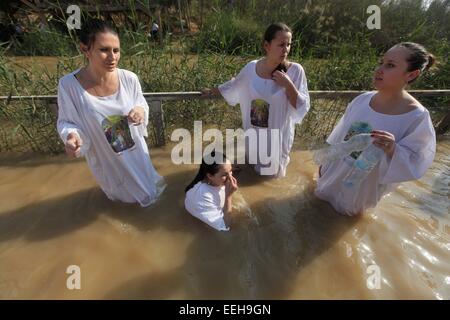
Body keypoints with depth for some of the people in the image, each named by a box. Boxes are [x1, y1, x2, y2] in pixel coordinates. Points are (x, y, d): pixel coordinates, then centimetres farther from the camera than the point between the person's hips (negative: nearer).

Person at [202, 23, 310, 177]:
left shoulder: (295, 70, -16)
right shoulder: (251, 67, -8)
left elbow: (302, 108, -14)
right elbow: (233, 85, 12)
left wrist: (288, 85, -26)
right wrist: (211, 91, 25)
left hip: (277, 136, -2)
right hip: (254, 134, 3)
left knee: (274, 174, 19)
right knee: (254, 170, 25)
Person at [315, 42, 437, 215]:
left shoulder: (417, 117, -23)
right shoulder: (363, 99, -10)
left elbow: (413, 166, -19)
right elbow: (339, 134, 1)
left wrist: (392, 151, -41)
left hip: (360, 189, -4)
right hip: (334, 174, 4)